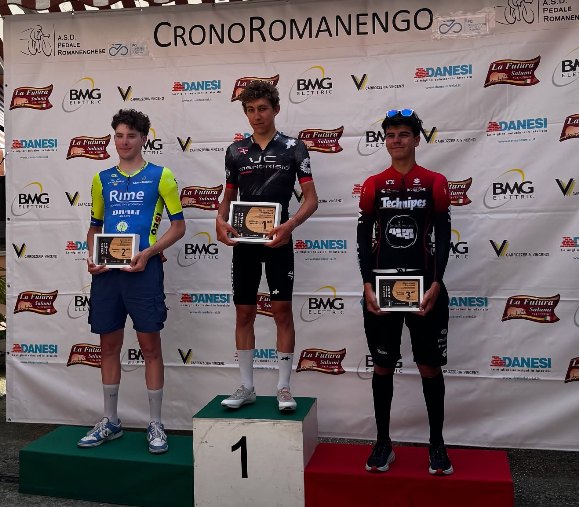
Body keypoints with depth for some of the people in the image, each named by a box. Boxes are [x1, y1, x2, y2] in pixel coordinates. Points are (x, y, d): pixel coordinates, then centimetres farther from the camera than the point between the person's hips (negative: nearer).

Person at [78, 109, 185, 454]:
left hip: (143, 269, -4)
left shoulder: (160, 176, 1)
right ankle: (111, 422, 24)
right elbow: (95, 226, 20)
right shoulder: (102, 179, 14)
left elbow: (178, 226, 0)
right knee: (109, 345, 10)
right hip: (106, 270, 4)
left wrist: (148, 253, -13)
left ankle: (156, 425, 11)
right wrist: (91, 257, 1)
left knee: (150, 345, 0)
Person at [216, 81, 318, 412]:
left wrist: (290, 224, -22)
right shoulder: (236, 151, 9)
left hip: (277, 241, -3)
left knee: (283, 311, -1)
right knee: (244, 313, 7)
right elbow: (229, 196, 15)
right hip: (243, 241, 3)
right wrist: (220, 221, -7)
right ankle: (247, 387, 19)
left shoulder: (293, 148, -1)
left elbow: (311, 198, -3)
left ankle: (284, 388, 10)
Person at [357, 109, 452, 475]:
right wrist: (367, 285, -8)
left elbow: (443, 238, -1)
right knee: (383, 366, 8)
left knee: (430, 366, 5)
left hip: (424, 285, -1)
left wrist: (435, 285, -11)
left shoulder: (435, 183, 2)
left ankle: (437, 444, 20)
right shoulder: (373, 185, 5)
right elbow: (364, 238, 3)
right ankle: (383, 443, 20)